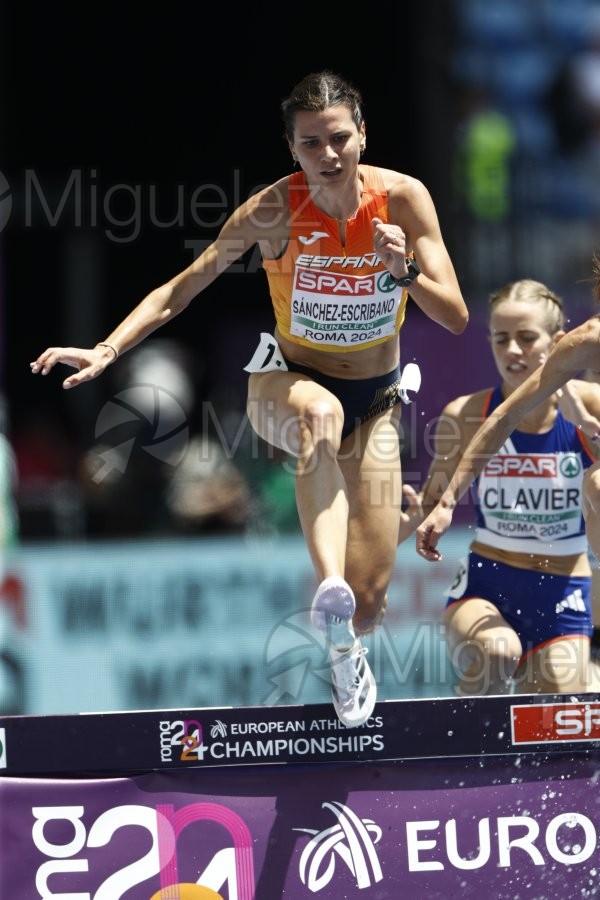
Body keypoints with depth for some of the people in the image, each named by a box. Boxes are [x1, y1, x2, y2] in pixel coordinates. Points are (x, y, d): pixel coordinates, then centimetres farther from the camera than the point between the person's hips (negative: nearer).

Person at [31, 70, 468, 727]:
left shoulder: (403, 198, -15)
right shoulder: (275, 210, -17)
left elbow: (455, 317, -14)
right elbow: (183, 287, -11)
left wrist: (407, 271, -33)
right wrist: (106, 350, -23)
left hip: (374, 402, 2)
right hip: (287, 383, -2)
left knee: (370, 595, -4)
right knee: (321, 412, -43)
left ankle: (345, 649, 35)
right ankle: (329, 587, -58)